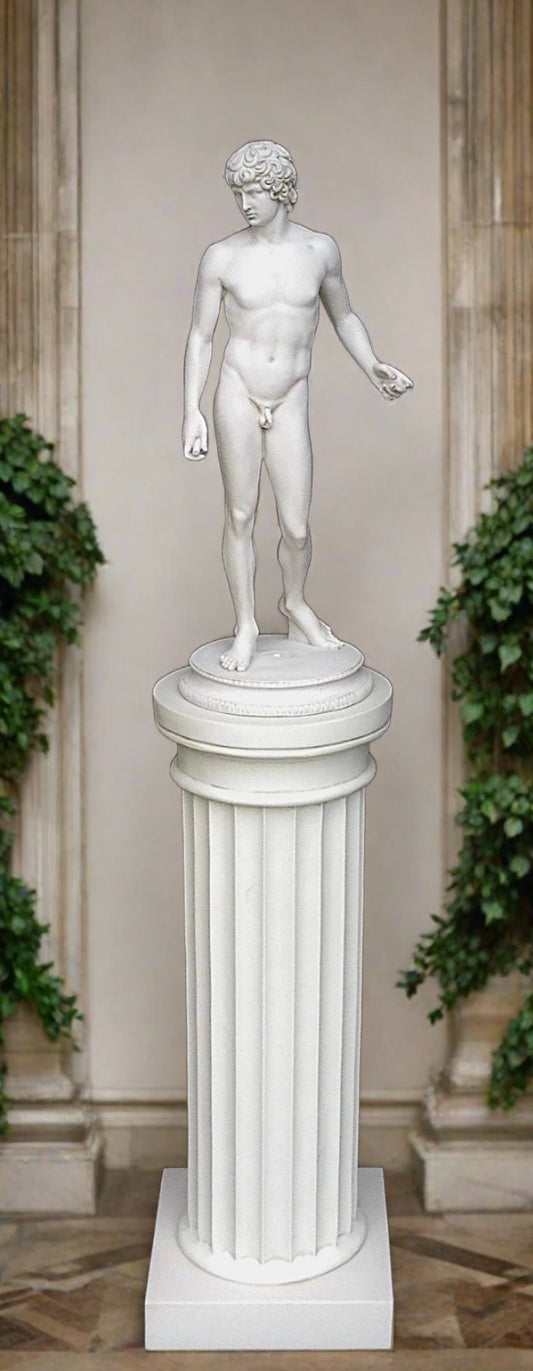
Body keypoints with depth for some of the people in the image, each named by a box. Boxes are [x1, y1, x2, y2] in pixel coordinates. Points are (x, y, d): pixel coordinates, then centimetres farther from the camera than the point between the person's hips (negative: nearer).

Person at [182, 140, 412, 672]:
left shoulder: (319, 250, 2)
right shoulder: (221, 258, -2)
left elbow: (343, 317, 17)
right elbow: (200, 336, 3)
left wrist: (372, 367, 3)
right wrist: (192, 411, -4)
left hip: (290, 403, 1)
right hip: (238, 394, -1)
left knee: (297, 527, 0)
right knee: (240, 516, 5)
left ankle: (295, 604, 30)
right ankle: (245, 625, 19)